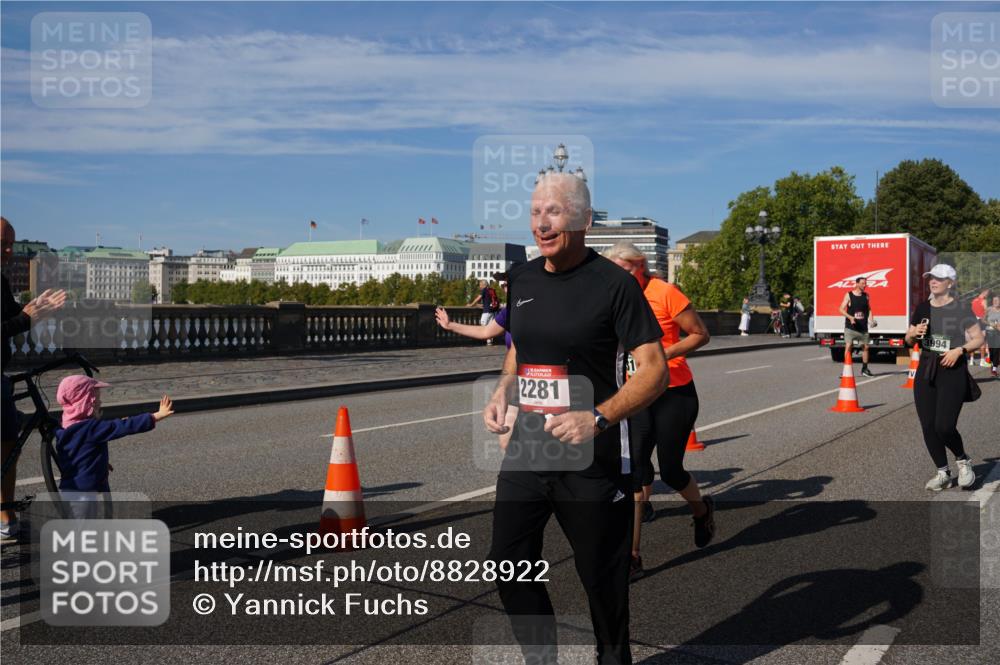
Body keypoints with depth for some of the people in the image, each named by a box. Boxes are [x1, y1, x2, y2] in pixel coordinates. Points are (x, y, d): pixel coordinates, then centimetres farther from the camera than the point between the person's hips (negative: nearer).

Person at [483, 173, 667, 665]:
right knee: (509, 564, 11)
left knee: (601, 576, 9)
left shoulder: (613, 284, -11)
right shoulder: (521, 278, 7)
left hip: (593, 458, -6)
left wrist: (598, 419, -27)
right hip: (526, 449, 6)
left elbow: (655, 370, -14)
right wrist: (502, 392, 3)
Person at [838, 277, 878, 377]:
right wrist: (850, 317, -23)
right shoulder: (848, 295, -4)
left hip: (863, 327, 4)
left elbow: (869, 309, 15)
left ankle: (865, 369, 25)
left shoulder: (866, 296, 8)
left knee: (865, 347, 10)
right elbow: (841, 309, -7)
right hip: (850, 327, -4)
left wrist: (872, 320, -2)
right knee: (848, 347, -11)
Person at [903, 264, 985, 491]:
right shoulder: (922, 308, 11)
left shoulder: (961, 309, -3)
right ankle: (943, 473, 20)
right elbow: (908, 340, 18)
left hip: (952, 371, -5)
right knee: (928, 427, 4)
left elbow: (978, 339, -2)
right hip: (925, 371, 5)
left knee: (944, 426, -12)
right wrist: (914, 333, -4)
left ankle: (963, 461, 18)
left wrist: (959, 349, -18)